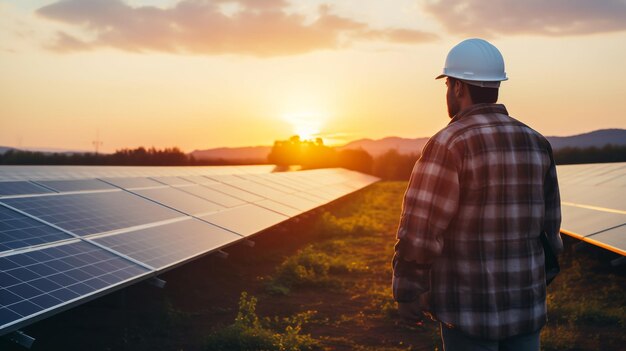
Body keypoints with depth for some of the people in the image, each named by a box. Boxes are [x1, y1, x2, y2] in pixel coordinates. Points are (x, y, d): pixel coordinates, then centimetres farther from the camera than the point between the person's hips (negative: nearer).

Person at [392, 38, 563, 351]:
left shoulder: (449, 143, -16)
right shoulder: (535, 143, 5)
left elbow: (420, 232, -18)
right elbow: (548, 227, 10)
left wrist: (406, 295, -6)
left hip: (470, 306, -6)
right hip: (525, 305, 6)